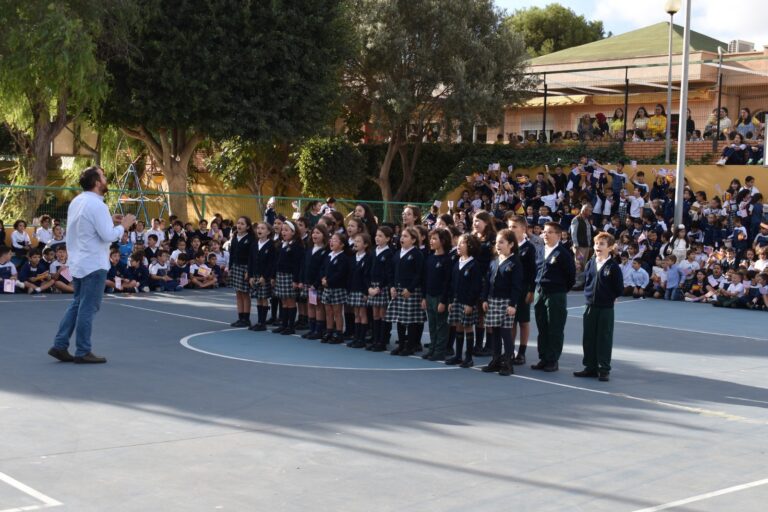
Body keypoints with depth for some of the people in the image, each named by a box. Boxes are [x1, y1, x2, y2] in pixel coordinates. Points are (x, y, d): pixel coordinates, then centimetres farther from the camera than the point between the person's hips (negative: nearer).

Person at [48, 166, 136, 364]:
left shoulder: (77, 201, 10)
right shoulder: (97, 205, -18)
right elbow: (108, 236, -21)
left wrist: (109, 221, 14)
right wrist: (123, 225, -4)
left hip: (77, 263, 9)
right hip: (93, 264, -9)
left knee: (77, 305, 17)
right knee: (88, 309, -1)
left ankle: (60, 346, 15)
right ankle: (83, 353, 5)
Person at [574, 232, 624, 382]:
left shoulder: (613, 266, -9)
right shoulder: (590, 263, 6)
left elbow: (619, 288, -6)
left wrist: (610, 298, 1)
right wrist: (588, 294, 9)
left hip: (606, 308, -5)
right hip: (590, 307, 5)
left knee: (604, 339, 1)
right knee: (588, 338, 9)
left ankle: (604, 370, 7)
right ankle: (590, 367, 19)